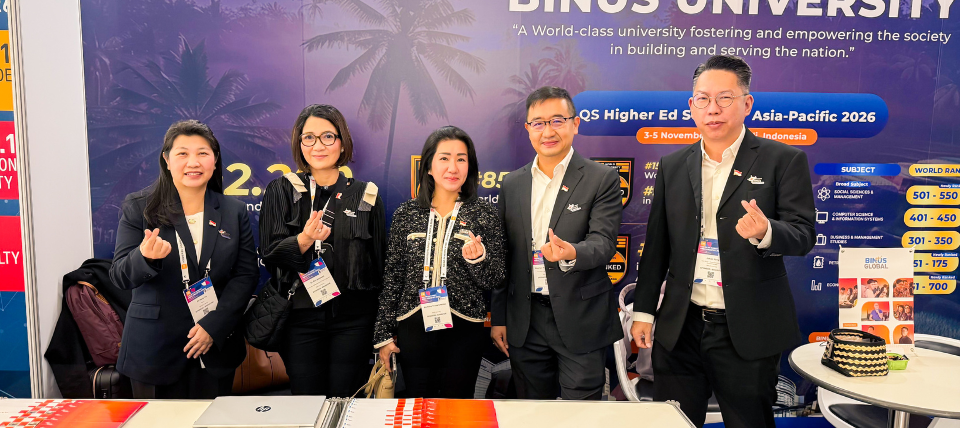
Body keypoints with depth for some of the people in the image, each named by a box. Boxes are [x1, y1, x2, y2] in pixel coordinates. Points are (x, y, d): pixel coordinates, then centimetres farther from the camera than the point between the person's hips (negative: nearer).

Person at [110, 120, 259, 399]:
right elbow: (120, 277, -4)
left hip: (216, 346, 2)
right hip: (154, 348, -1)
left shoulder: (234, 212, 5)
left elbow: (246, 274, 2)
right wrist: (145, 257, -26)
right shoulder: (138, 208, 0)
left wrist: (214, 326, -9)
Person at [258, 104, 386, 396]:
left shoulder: (365, 195, 4)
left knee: (345, 400, 4)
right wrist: (304, 239, -23)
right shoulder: (281, 191, 4)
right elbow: (268, 254, -3)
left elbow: (379, 261, 8)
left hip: (353, 317, 0)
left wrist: (384, 330, 8)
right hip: (300, 315, 0)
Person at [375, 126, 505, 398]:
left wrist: (477, 258, -20)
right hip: (413, 328, 1)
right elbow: (392, 276, 7)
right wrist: (384, 334, 6)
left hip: (464, 331, -1)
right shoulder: (407, 213, 3)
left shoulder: (483, 214, 0)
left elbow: (494, 281, 1)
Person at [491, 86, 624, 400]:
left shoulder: (602, 179, -4)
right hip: (525, 324, 4)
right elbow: (504, 256, 11)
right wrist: (498, 317, 9)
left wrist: (571, 253, -36)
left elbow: (604, 242, -14)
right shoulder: (512, 185, 8)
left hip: (580, 321, -3)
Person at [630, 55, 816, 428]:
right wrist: (643, 311, 7)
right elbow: (656, 246, 10)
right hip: (680, 328, 4)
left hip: (748, 331, -3)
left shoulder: (783, 161, -3)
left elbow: (803, 235, -7)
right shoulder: (672, 166, 8)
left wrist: (765, 232, -30)